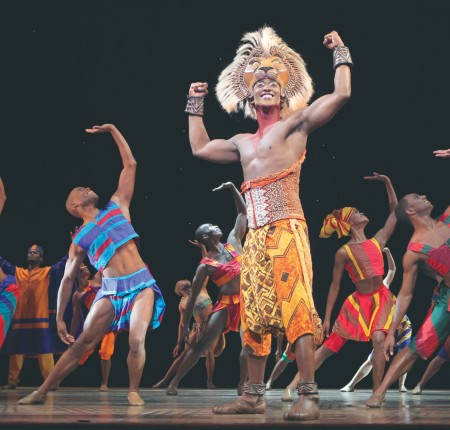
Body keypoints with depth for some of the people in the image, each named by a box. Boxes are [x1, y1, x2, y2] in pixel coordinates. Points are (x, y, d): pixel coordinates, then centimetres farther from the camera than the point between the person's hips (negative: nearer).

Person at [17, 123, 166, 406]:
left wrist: (113, 130, 14)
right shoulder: (80, 239, 11)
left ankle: (134, 391, -1)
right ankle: (42, 392, 5)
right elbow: (67, 279, 14)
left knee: (137, 341, -20)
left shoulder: (117, 206, 14)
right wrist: (59, 318, 10)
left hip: (141, 284, 0)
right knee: (81, 345, -3)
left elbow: (130, 164, 14)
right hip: (111, 290, 0)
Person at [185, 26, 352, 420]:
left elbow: (342, 95, -5)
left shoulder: (294, 125, 5)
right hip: (255, 237, 7)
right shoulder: (243, 142, 23)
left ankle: (309, 396, -18)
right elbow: (200, 148, 36)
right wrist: (196, 104, 40)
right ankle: (254, 395, 13)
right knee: (255, 315, 7)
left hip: (286, 231, -7)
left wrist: (341, 54, 5)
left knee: (297, 310, -15)